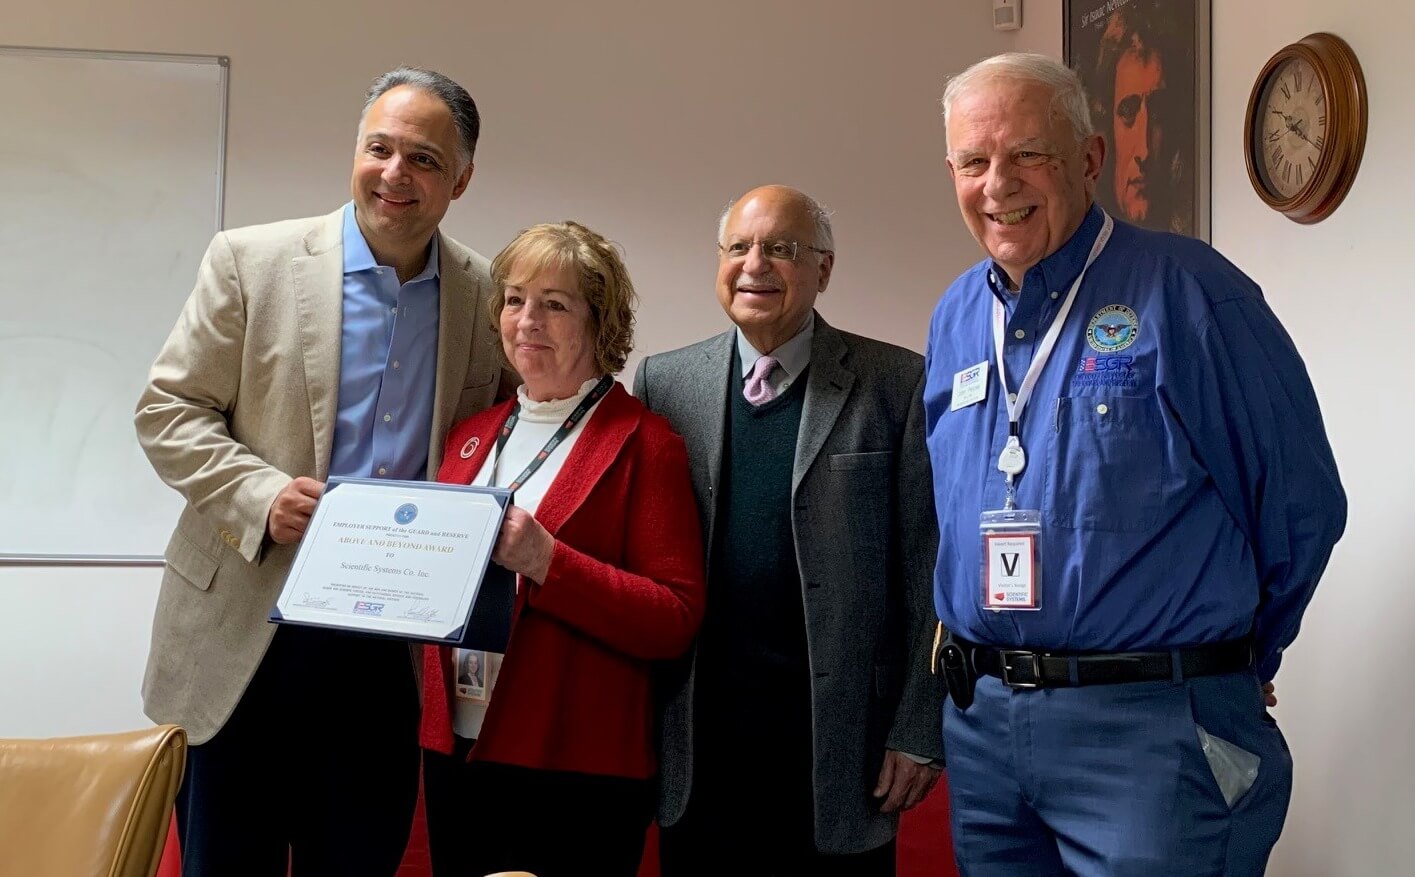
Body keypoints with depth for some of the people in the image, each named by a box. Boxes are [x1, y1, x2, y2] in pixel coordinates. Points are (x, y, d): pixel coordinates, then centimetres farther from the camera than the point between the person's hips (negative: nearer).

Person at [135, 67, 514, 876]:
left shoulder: (486, 293, 2)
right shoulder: (252, 261, -4)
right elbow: (168, 409, -1)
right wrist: (262, 495, -17)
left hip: (396, 650, 2)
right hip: (249, 634, -1)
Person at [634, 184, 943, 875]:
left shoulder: (898, 385, -2)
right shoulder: (663, 383, 5)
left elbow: (928, 571, -2)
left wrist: (919, 732, -5)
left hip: (840, 741, -2)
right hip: (698, 738, 2)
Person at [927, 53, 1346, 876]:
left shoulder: (1185, 290, -11)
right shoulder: (955, 317, 8)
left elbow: (1299, 507, -7)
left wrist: (1220, 665, 4)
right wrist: (979, 661, 15)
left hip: (1149, 726, -6)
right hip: (980, 719, 6)